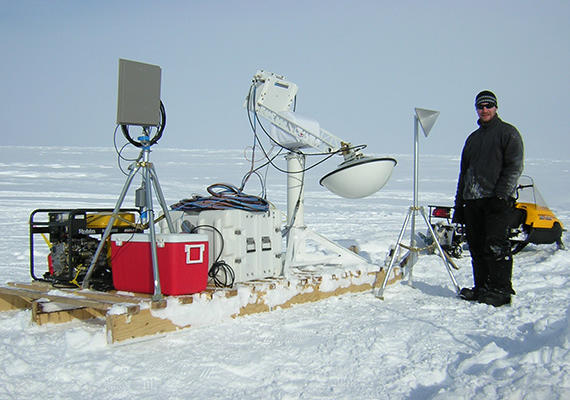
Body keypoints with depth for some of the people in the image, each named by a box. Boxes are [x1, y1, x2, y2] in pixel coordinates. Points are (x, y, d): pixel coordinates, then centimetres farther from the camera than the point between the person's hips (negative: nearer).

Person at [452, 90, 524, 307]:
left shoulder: (508, 132, 4)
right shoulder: (473, 138, 23)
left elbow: (514, 167, -6)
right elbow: (463, 172, 24)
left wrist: (501, 195, -17)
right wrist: (459, 204, 17)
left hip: (497, 201, -6)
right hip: (472, 201, 7)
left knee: (496, 246, -11)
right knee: (476, 247, 5)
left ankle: (501, 290, -6)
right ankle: (482, 288, 12)